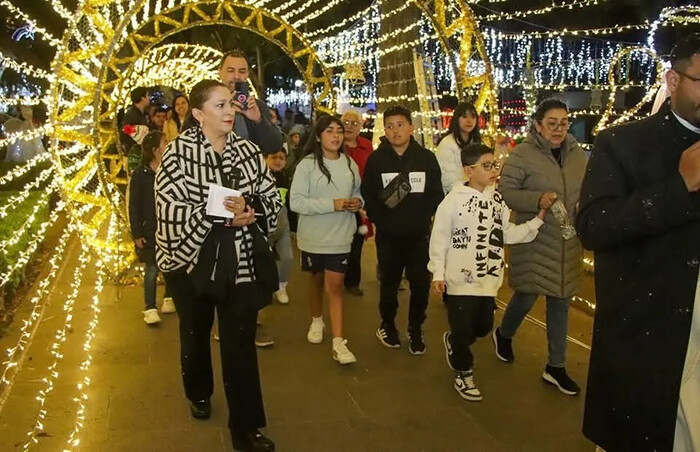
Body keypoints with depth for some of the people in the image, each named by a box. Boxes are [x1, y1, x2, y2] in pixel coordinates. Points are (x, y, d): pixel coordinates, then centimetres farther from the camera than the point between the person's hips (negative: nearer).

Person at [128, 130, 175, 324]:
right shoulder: (140, 175, -7)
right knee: (152, 269, 0)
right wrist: (136, 234, -7)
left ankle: (168, 299, 31)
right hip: (150, 230, -3)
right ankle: (150, 308, 10)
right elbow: (134, 206, -4)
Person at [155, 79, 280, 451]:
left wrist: (248, 208, -21)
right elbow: (170, 210, -20)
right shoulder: (178, 152, -13)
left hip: (240, 262, 1)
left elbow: (272, 201, -1)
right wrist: (220, 215, -23)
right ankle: (199, 393, 49)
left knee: (241, 344, 2)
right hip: (191, 258, -1)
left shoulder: (248, 151, -2)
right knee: (196, 333, 22)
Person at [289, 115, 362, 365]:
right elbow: (296, 202, -18)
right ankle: (316, 321, 42)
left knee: (335, 286, -1)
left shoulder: (350, 164, 1)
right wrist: (332, 204, -23)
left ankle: (338, 341, -1)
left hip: (340, 237, 2)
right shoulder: (307, 165, -12)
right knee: (316, 280, 18)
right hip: (313, 237, -1)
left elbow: (358, 192, 16)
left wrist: (358, 202, -8)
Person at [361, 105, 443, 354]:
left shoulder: (426, 157, 0)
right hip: (388, 235, 0)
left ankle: (415, 329, 22)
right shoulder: (376, 159, -2)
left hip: (419, 234, 0)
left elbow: (436, 194, 1)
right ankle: (387, 325, 32)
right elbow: (368, 196, -2)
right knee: (389, 282, 13)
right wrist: (381, 221, -8)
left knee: (421, 283, 3)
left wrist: (422, 217, -9)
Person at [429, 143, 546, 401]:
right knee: (463, 330, 4)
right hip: (460, 280, -6)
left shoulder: (497, 200, 4)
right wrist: (438, 274, -13)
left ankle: (452, 343, 46)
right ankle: (463, 374, 26)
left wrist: (537, 221, -1)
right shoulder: (454, 200, -13)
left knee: (483, 327, 17)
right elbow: (439, 240, -11)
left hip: (488, 279, 6)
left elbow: (507, 234, 6)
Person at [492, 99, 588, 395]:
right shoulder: (523, 154, -11)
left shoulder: (577, 154, 5)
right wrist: (537, 199, -25)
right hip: (534, 240, -5)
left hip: (568, 243, 5)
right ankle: (503, 335, 37)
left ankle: (556, 367, 24)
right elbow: (505, 191, -11)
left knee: (560, 302, 11)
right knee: (527, 297, 3)